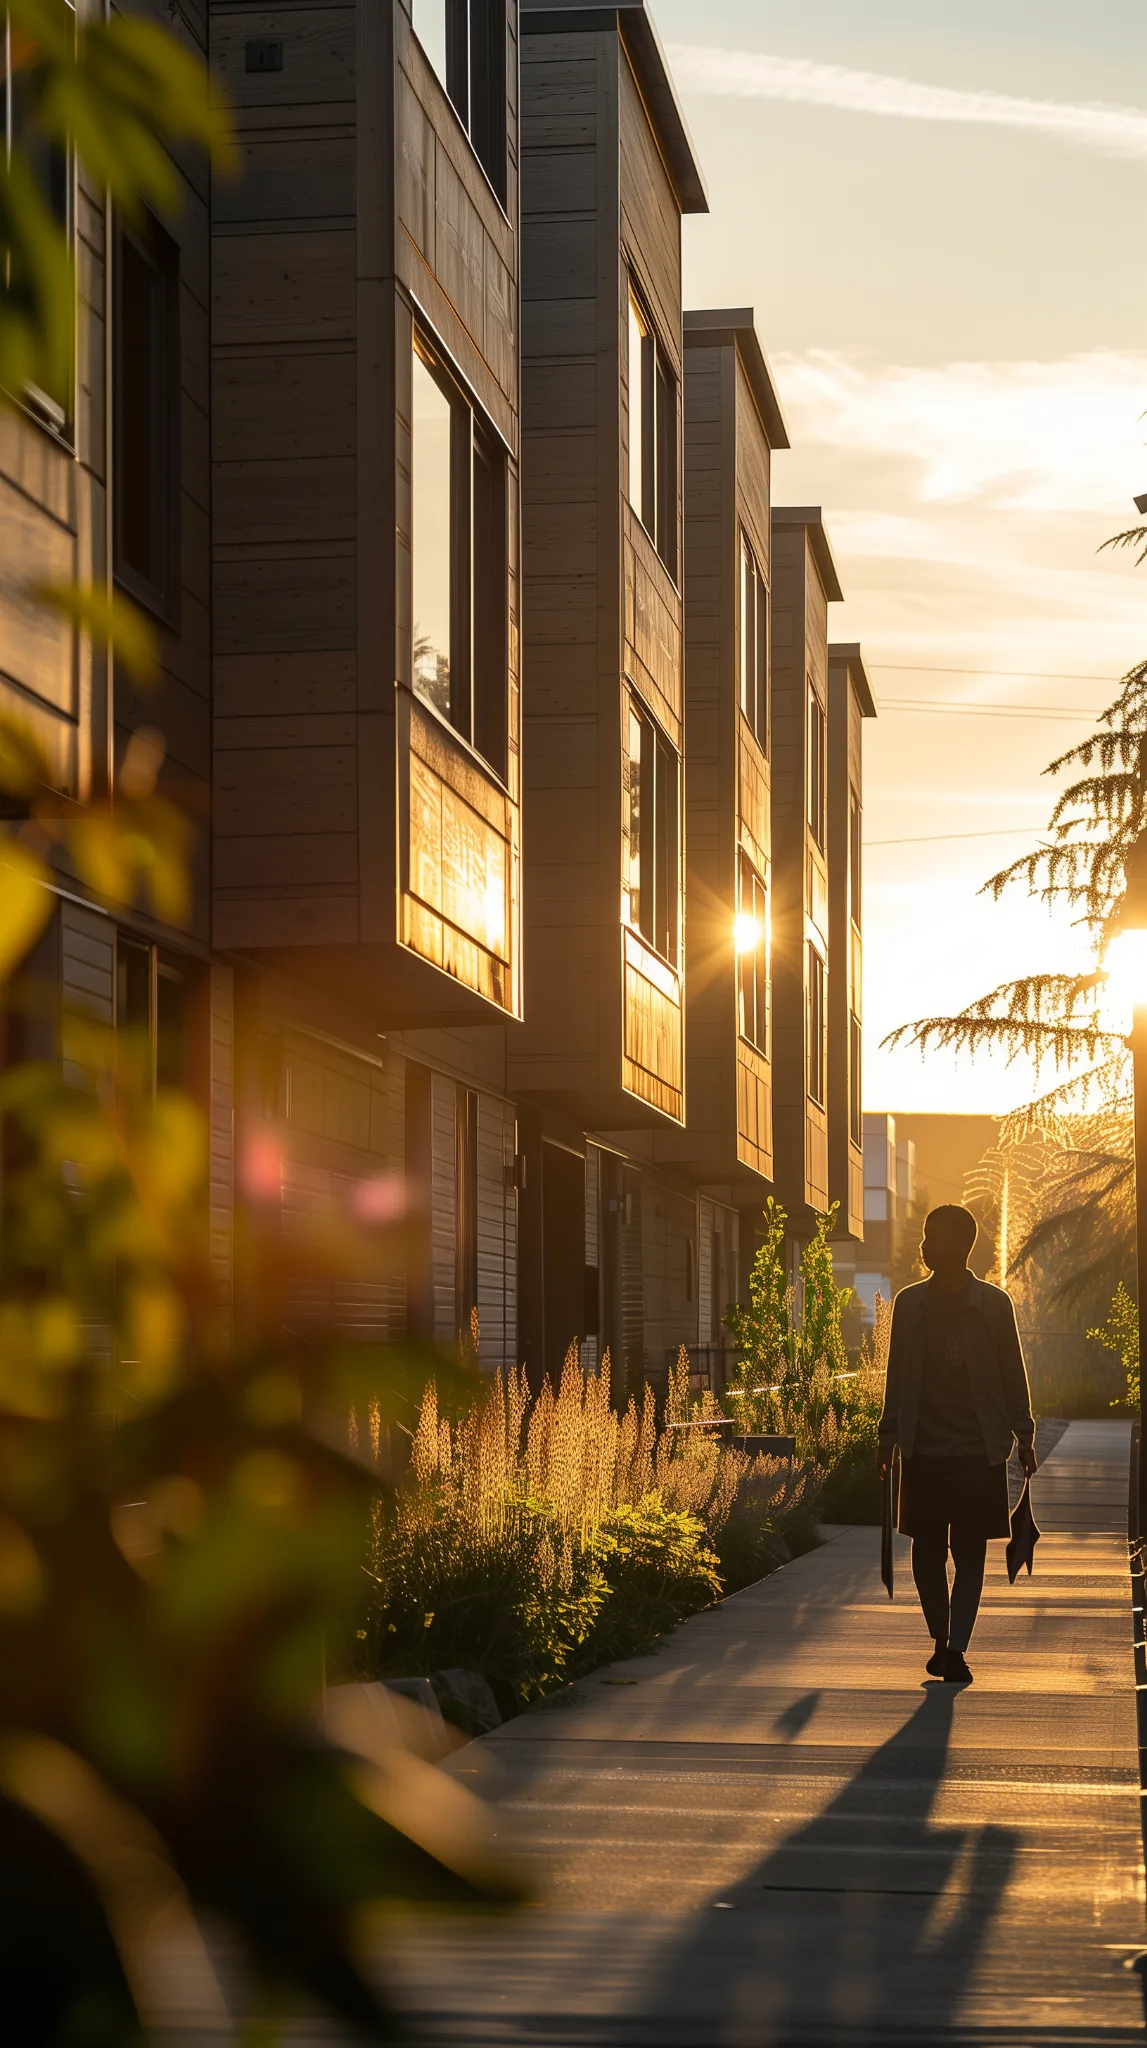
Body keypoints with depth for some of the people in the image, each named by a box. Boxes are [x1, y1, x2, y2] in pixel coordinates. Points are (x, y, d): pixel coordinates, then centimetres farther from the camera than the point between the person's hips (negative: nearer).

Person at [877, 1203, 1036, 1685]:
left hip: (979, 1451, -2)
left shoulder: (994, 1304, -1)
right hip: (923, 1450, 2)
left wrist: (1024, 1436, 3)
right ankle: (942, 1641, 18)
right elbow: (898, 1375, 11)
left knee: (969, 1553, -2)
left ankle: (956, 1646, -3)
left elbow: (1013, 1375, 5)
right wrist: (888, 1437, 8)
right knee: (927, 1551, 4)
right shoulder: (910, 1303, 5)